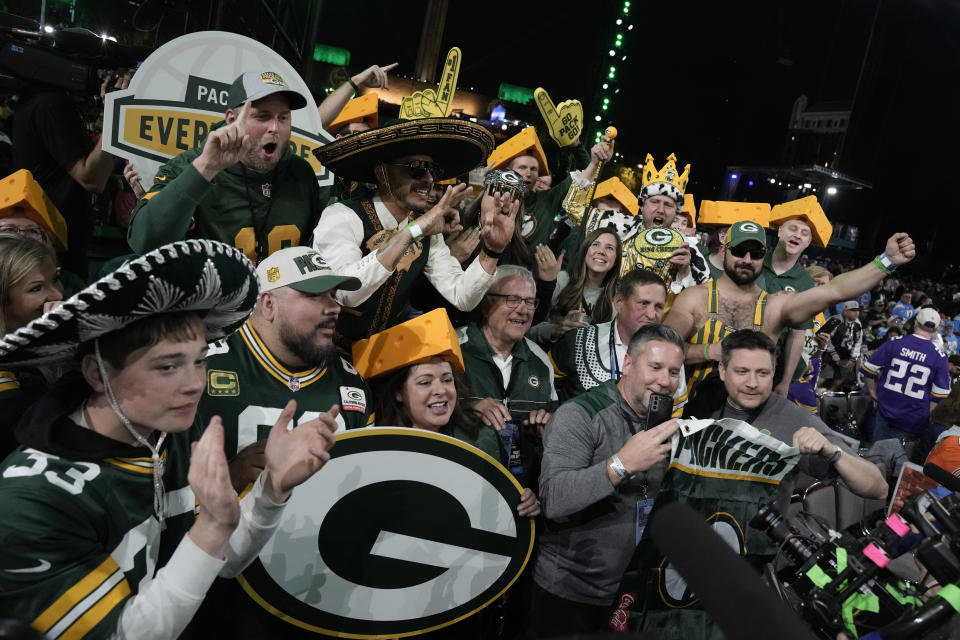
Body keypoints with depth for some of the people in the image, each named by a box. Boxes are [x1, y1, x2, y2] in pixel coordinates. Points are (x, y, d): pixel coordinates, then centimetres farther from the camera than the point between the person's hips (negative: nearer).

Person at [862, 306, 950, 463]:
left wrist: (874, 394, 12)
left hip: (886, 413, 2)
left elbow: (868, 370, -2)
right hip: (916, 421, -1)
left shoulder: (894, 343, -5)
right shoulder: (939, 357, -6)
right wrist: (930, 420, 4)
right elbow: (939, 397, -6)